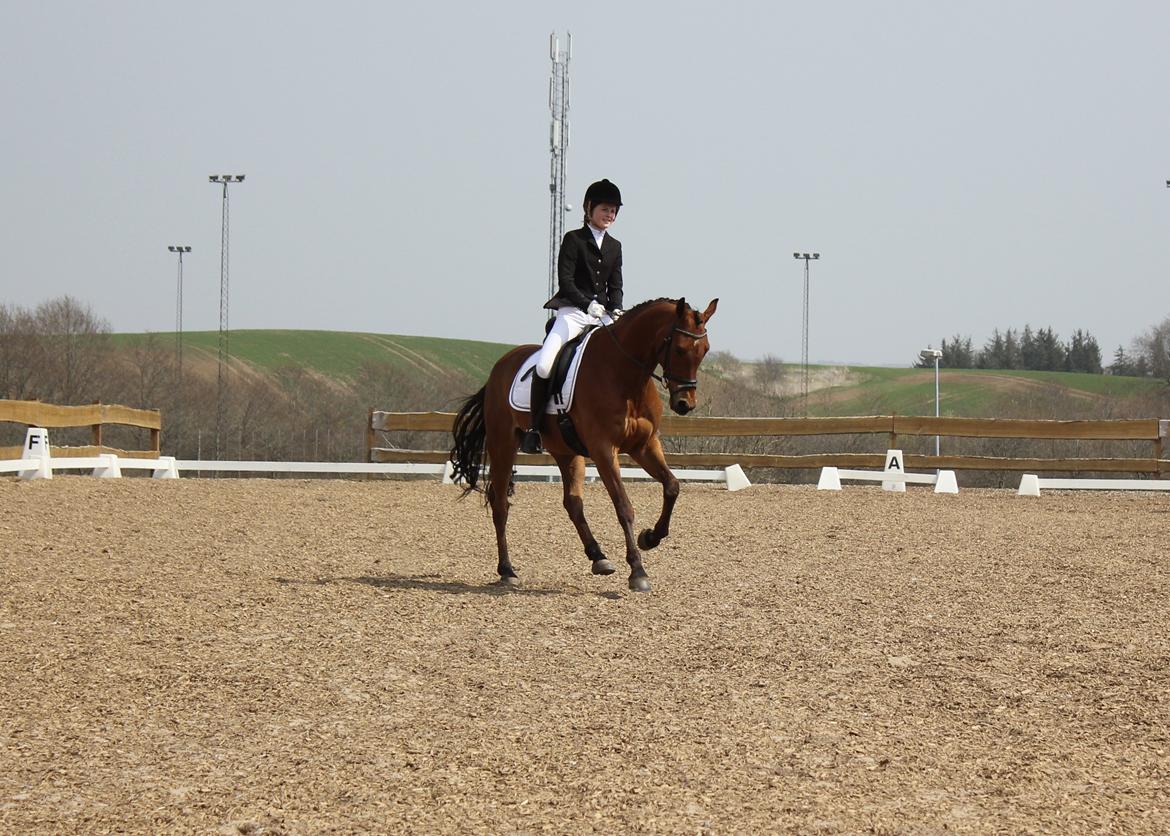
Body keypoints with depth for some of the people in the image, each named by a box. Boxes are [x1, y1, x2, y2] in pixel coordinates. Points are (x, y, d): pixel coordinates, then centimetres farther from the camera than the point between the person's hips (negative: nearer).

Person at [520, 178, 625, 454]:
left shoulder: (614, 247, 18)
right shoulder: (573, 239, 2)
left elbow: (615, 286, 15)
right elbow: (565, 281, -7)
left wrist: (615, 310, -5)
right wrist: (588, 304, -19)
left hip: (604, 315, 5)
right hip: (573, 311, -5)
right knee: (544, 365, -24)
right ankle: (534, 427, -13)